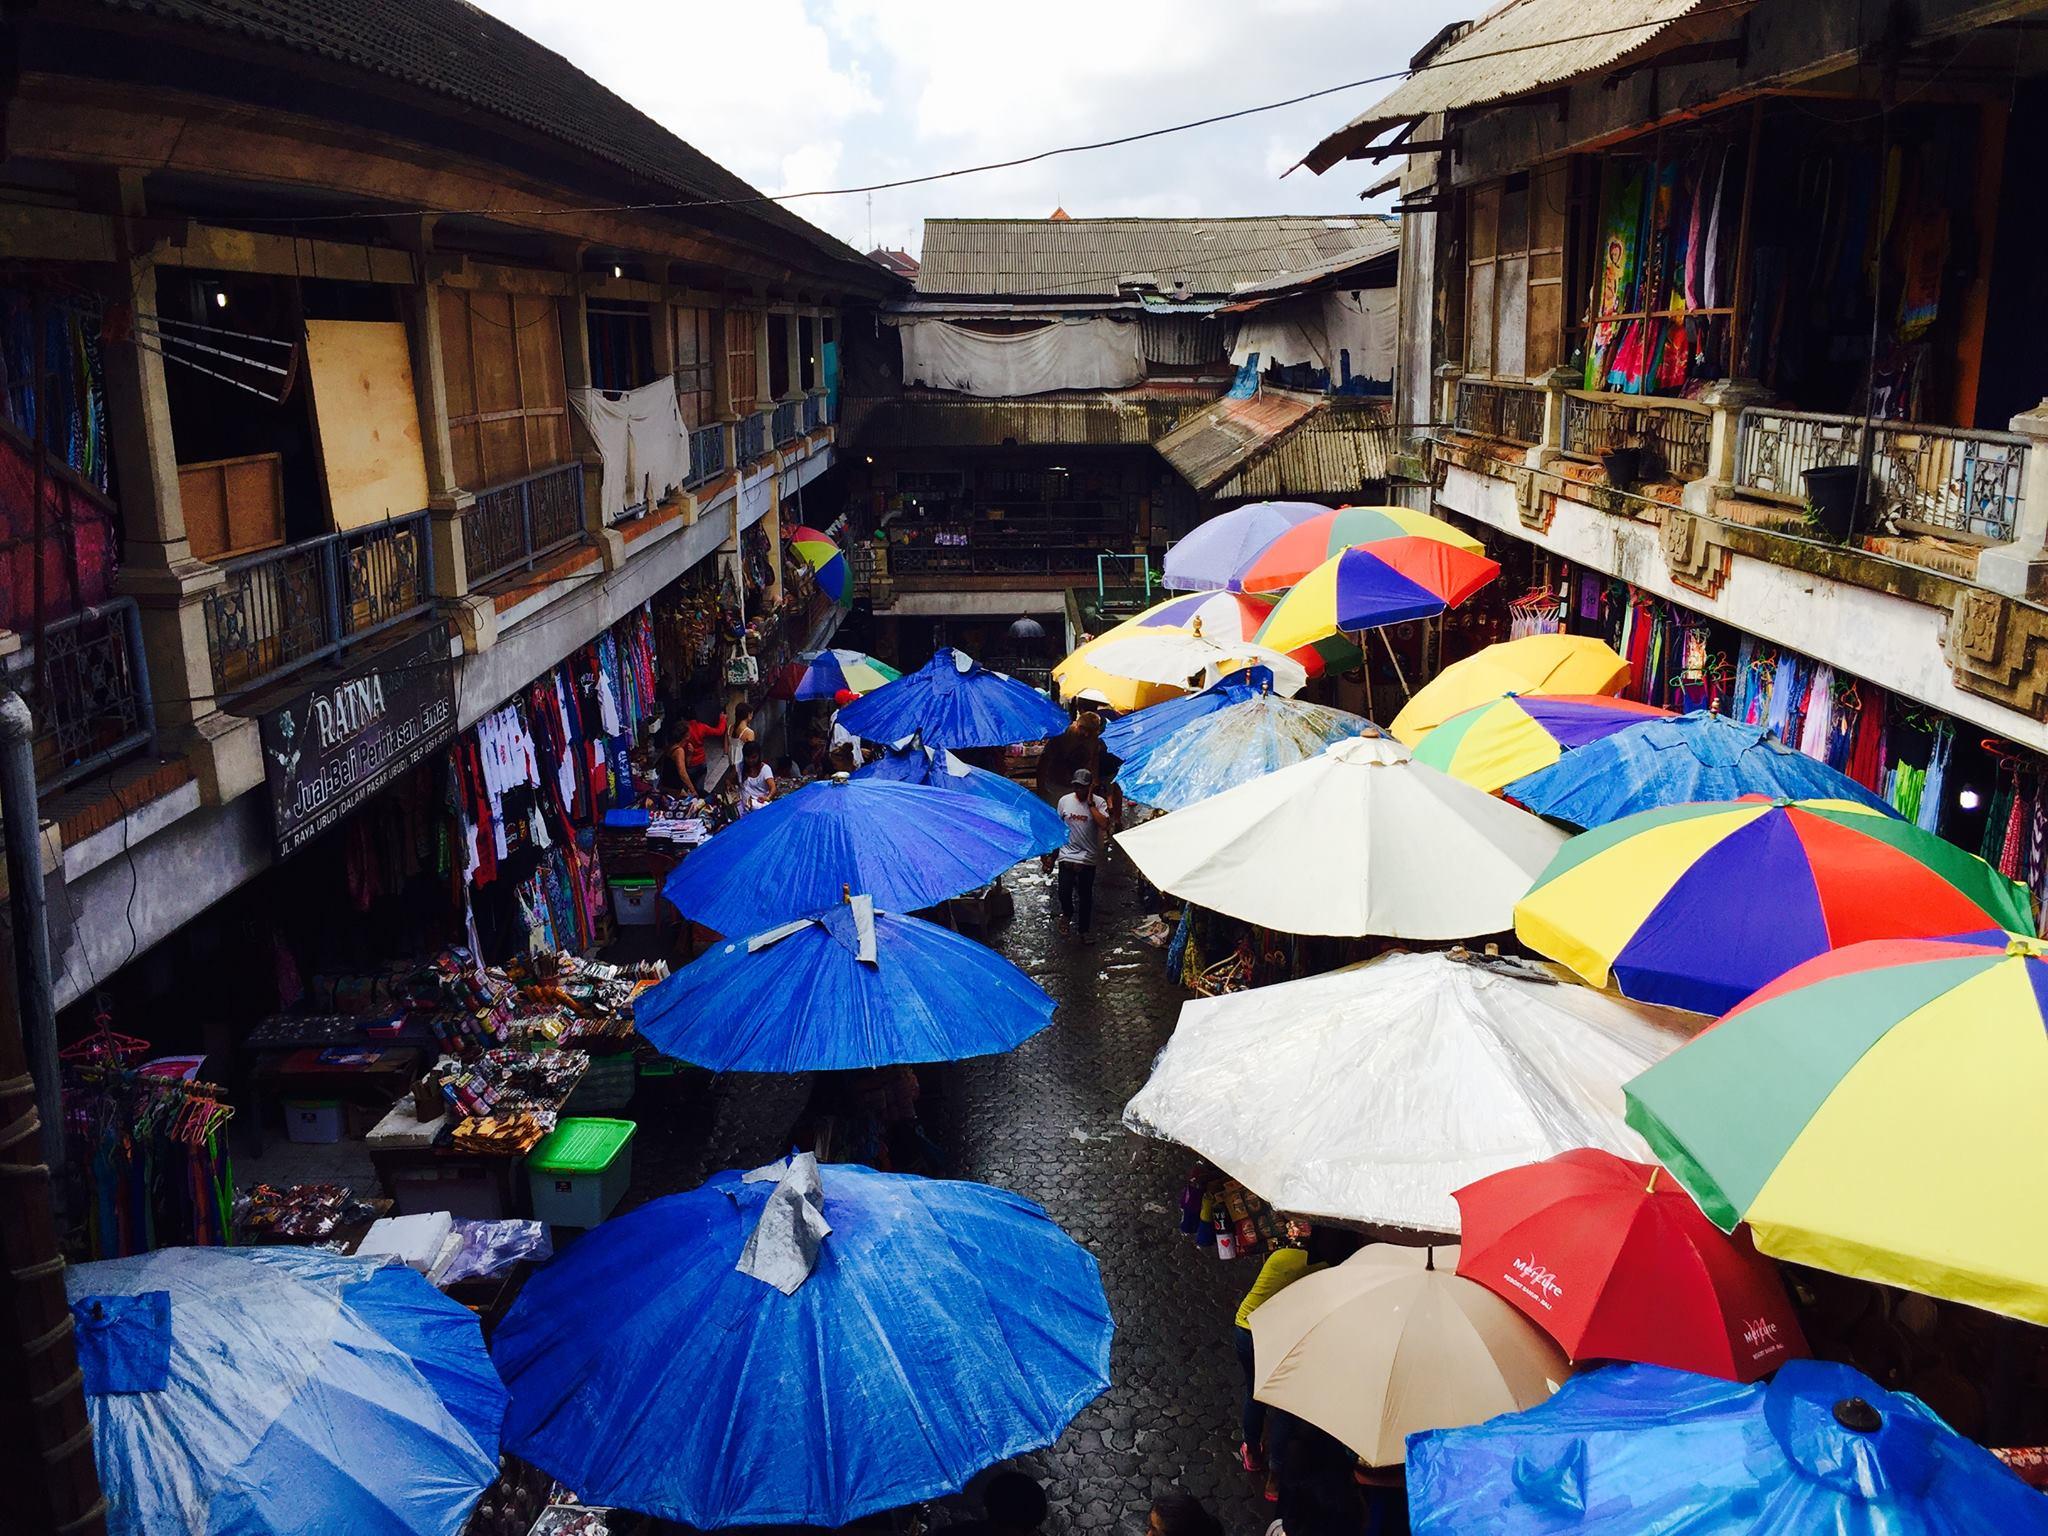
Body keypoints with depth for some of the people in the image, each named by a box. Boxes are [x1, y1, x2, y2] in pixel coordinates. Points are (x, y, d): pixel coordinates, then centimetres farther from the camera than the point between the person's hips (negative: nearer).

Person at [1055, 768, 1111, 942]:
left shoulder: (1099, 802, -9)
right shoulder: (1065, 801, -1)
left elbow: (1104, 825, -24)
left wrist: (1090, 803, -22)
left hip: (1088, 858, -1)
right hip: (1067, 856, 1)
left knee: (1085, 896, 7)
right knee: (1064, 893, -5)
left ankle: (1084, 929, 25)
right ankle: (1067, 913, 28)